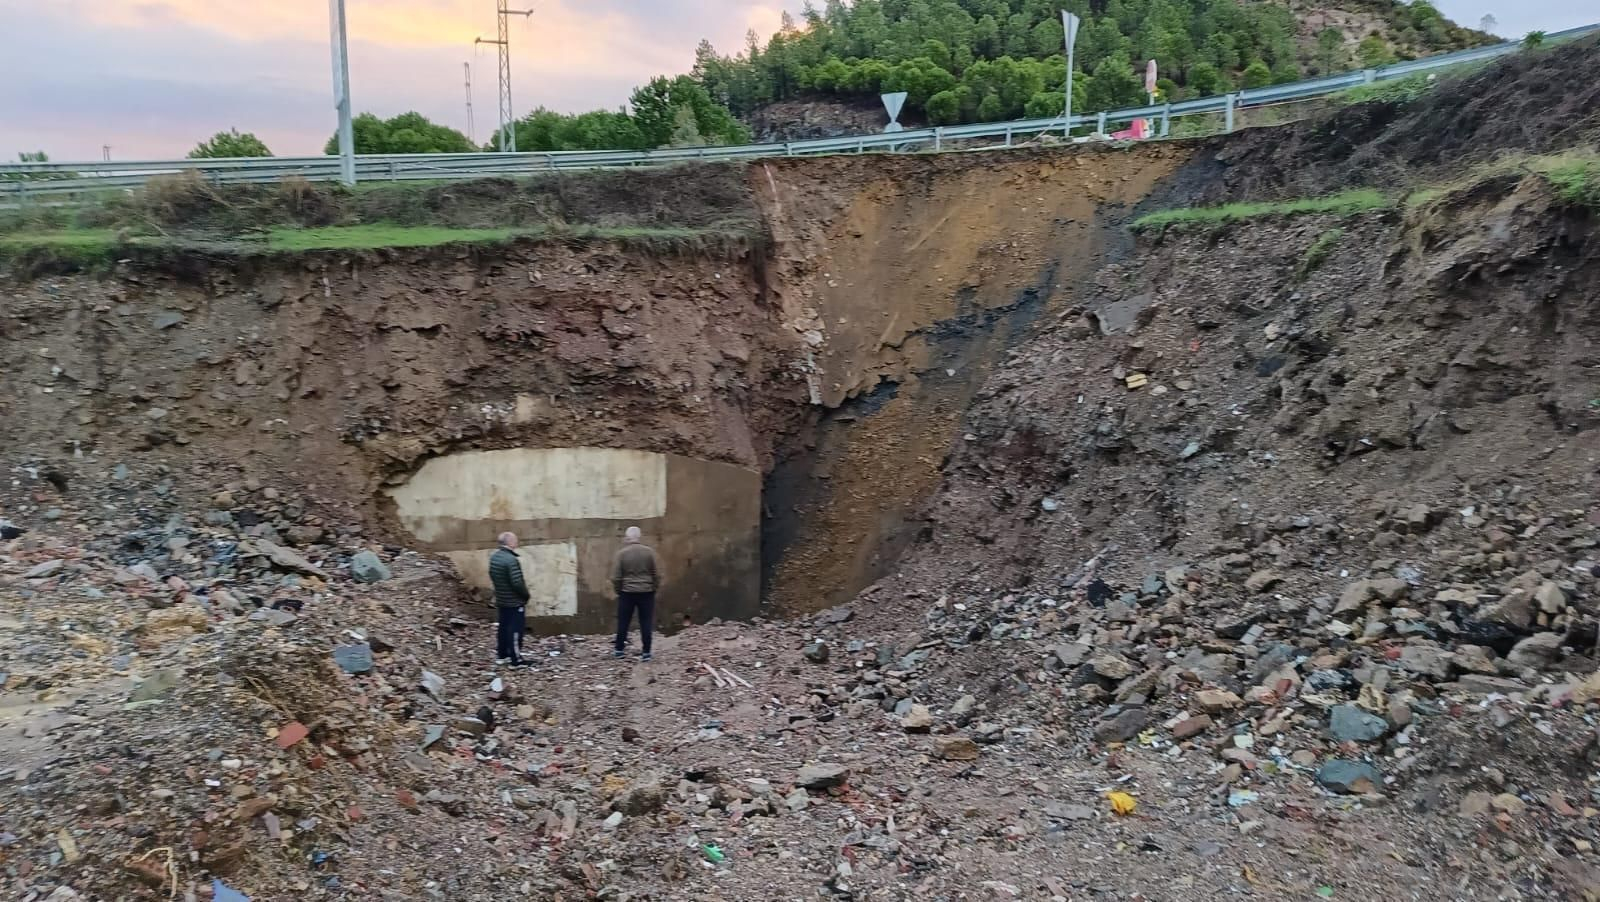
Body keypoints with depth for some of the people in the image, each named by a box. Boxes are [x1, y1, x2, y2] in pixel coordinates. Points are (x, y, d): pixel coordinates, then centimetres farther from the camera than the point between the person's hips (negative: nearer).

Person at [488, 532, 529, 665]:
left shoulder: (493, 557, 3)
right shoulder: (511, 560, -25)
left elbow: (492, 577, 14)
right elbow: (517, 582, -26)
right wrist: (526, 594, -11)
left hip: (500, 600, 9)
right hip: (514, 602, -9)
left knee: (503, 627, 18)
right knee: (515, 629, 0)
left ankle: (501, 655, 26)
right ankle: (516, 659, 5)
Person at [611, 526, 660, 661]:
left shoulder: (622, 553, -7)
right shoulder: (649, 552, -5)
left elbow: (616, 577, -5)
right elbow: (656, 574, -2)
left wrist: (618, 590, 10)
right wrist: (654, 588, 11)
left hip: (627, 592, 0)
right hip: (646, 592, 0)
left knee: (623, 622, 11)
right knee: (646, 623, 5)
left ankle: (619, 650, 19)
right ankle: (646, 652, 4)